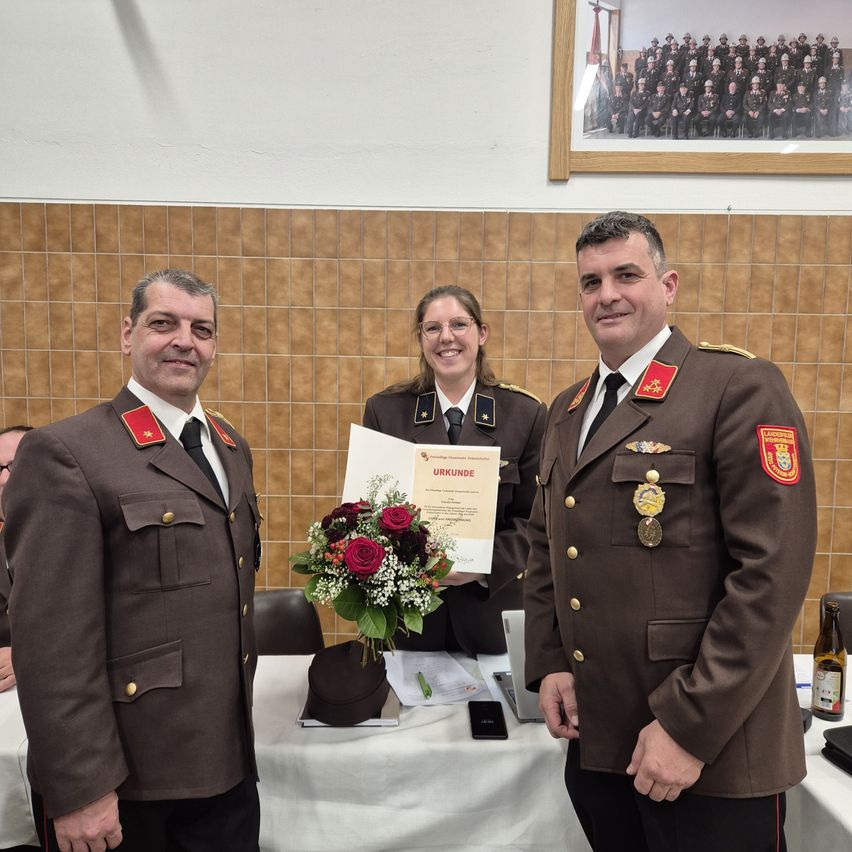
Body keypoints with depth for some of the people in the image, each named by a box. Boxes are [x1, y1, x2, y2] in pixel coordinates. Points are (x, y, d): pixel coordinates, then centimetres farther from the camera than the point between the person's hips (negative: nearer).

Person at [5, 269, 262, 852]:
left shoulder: (233, 447, 8)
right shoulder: (66, 453, -14)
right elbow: (53, 642, -16)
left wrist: (242, 701, 14)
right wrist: (80, 790, -15)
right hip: (124, 784, -6)